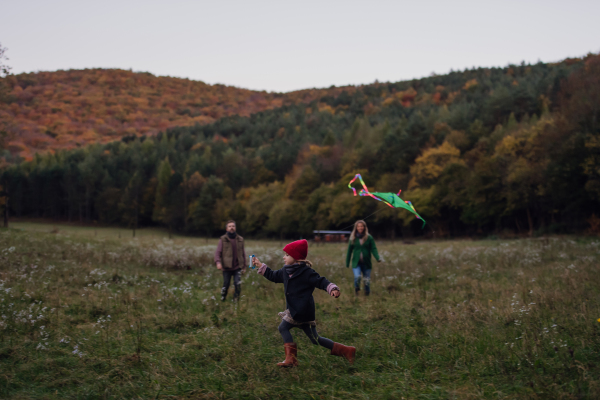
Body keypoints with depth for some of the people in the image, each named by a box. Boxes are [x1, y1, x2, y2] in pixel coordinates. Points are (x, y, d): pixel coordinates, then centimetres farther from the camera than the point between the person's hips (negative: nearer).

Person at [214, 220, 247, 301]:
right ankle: (223, 298, 31)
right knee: (226, 285, 5)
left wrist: (244, 266, 12)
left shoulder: (240, 239, 7)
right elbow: (217, 252, -4)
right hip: (227, 267, -1)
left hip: (237, 267, 1)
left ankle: (236, 300, 8)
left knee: (238, 284, -12)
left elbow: (243, 253, 14)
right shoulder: (223, 239, 0)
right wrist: (218, 262, -21)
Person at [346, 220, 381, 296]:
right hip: (356, 263, 0)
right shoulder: (353, 238, 2)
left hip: (366, 263, 0)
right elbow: (349, 251, 8)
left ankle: (367, 292, 27)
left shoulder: (369, 237, 0)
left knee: (367, 280, 1)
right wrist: (347, 263, 10)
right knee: (357, 276, -21)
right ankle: (356, 288, 11)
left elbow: (373, 249, -4)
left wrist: (378, 258, -21)